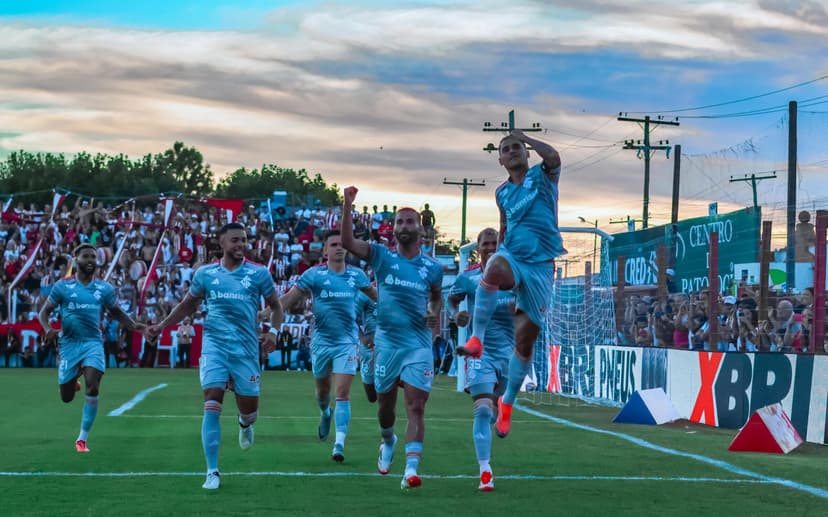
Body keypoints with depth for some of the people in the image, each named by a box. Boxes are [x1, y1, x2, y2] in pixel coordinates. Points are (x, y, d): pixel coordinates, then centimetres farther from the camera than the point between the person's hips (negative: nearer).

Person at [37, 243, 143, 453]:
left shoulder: (105, 289, 5)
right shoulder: (62, 286, -1)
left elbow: (117, 313, 16)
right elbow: (44, 312, 3)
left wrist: (134, 326, -2)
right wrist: (47, 329, -19)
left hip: (93, 343, 1)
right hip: (69, 343, 0)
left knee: (92, 388, -19)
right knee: (66, 397, 5)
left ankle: (82, 439, -7)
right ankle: (72, 383, 46)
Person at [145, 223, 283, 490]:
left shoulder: (258, 273, 2)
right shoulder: (205, 274, 6)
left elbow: (276, 307, 10)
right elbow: (187, 305, 20)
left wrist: (273, 331, -8)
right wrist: (162, 326, 11)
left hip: (246, 347, 0)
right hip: (214, 345, 0)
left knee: (249, 410, 5)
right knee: (212, 404, -14)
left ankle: (245, 424, 46)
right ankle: (212, 472, -10)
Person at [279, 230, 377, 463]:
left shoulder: (356, 275, 4)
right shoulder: (314, 274, -3)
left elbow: (376, 295, 20)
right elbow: (288, 299, -3)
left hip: (346, 341, 0)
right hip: (321, 341, 0)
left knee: (343, 393, -11)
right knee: (322, 390, 15)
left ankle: (339, 444, -13)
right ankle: (325, 414, 50)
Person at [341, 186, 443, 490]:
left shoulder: (432, 268, 4)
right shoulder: (382, 256, 0)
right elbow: (347, 242, -14)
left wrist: (434, 312, 2)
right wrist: (347, 205, -25)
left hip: (419, 345, -1)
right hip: (386, 341, 1)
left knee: (416, 407, -12)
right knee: (385, 403, 15)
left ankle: (411, 469, -18)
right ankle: (387, 442, 47)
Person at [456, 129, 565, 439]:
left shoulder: (543, 176, 2)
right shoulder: (502, 192, 14)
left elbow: (553, 156, -20)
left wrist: (525, 137, -6)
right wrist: (497, 255, 26)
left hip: (540, 265, -2)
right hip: (510, 256, 2)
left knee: (525, 338, 0)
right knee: (493, 272, -39)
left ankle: (507, 402, 17)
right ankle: (477, 339, -35)